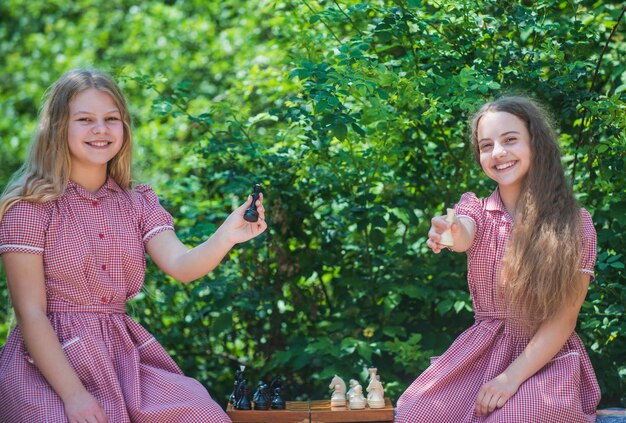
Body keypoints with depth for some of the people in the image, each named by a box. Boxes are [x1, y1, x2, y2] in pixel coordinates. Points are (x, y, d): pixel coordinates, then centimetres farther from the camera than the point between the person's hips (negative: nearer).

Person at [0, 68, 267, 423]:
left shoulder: (138, 204, 9)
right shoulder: (30, 207, -6)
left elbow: (181, 265, -8)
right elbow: (31, 314, -10)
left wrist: (226, 237, -29)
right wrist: (73, 394, -19)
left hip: (122, 354, 5)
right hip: (48, 359, -5)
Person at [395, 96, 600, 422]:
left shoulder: (576, 225, -4)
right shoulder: (475, 208, 4)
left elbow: (563, 319, -7)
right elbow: (463, 236, -21)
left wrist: (512, 376, -20)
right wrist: (449, 233, -47)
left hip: (547, 360, -3)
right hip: (480, 354, 3)